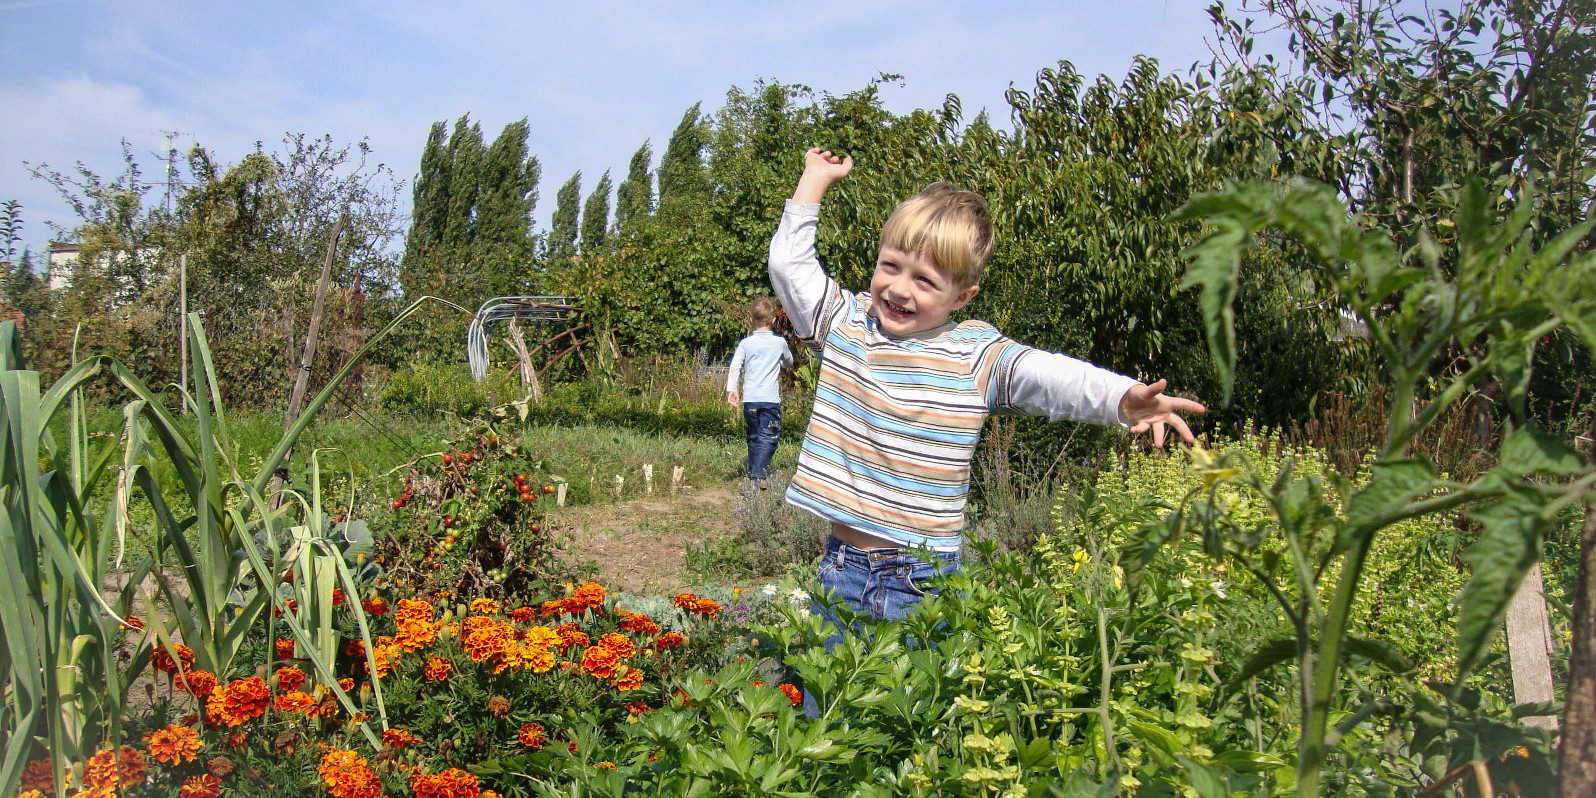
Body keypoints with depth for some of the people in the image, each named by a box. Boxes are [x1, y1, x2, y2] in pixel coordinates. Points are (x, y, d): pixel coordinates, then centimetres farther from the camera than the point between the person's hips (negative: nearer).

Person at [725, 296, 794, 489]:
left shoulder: (745, 343, 3)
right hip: (771, 398, -2)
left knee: (753, 438, 14)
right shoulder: (779, 342, 2)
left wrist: (731, 389, -3)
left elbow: (735, 367, -5)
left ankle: (753, 473, 20)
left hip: (750, 398, 2)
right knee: (768, 437, -4)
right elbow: (789, 362, 20)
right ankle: (759, 475, -18)